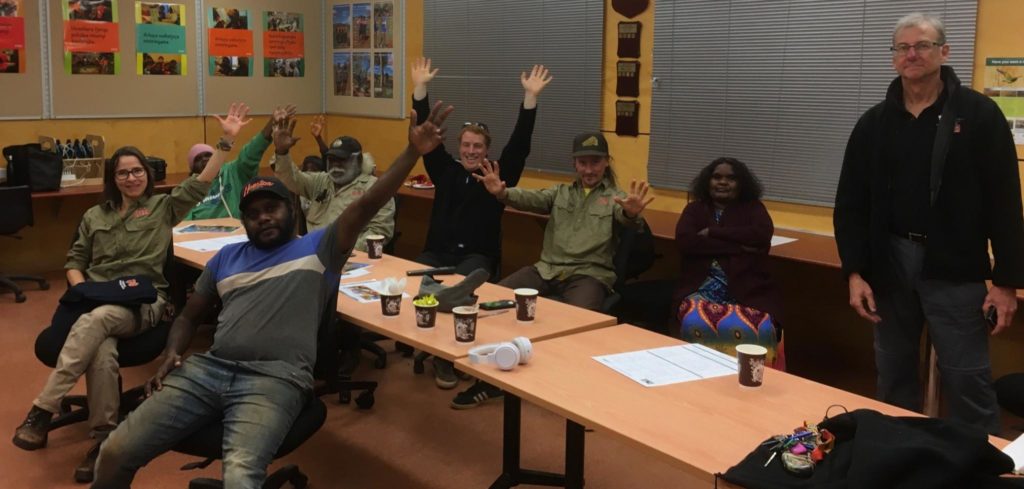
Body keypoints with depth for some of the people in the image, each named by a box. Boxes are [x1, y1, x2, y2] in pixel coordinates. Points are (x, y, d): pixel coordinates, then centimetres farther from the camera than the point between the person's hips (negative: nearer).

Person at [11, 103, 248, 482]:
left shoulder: (164, 207, 15)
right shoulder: (95, 216, 25)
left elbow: (201, 184, 4)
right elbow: (74, 260, 25)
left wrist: (226, 141, -6)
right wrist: (80, 287, 1)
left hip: (144, 300, -2)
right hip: (96, 298, 3)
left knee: (95, 320, -38)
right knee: (101, 353, -34)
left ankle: (42, 410, -37)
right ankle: (103, 439, -32)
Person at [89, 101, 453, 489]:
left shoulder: (317, 248, 12)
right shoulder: (227, 256, 25)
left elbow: (367, 205, -1)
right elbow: (189, 316, 29)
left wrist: (413, 151, -13)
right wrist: (171, 355, 6)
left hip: (275, 379, -5)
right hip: (208, 368, 5)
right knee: (115, 453, -7)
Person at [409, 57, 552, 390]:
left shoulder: (497, 175, 8)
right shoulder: (445, 171, 15)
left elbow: (519, 144, -2)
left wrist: (530, 97, -10)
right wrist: (420, 88, 2)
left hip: (477, 256, -2)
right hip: (437, 252, 3)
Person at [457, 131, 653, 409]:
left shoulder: (616, 197, 8)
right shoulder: (560, 193, 19)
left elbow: (625, 217, -15)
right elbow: (532, 199, 0)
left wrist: (633, 214, -42)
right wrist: (502, 193, -23)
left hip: (589, 274, -4)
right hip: (547, 269, 4)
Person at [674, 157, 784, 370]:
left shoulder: (753, 208, 14)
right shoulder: (695, 209, 15)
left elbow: (762, 235, -9)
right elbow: (684, 240, -6)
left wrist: (712, 232, -6)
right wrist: (738, 247, -10)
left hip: (748, 293, 0)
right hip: (702, 291, 0)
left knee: (757, 330, -32)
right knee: (696, 324, -33)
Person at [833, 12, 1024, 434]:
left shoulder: (978, 114, -2)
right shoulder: (874, 123, 7)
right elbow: (850, 204, 7)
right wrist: (854, 272, -2)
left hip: (954, 267, -3)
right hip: (889, 262, 4)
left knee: (967, 379, 0)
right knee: (893, 374, 13)